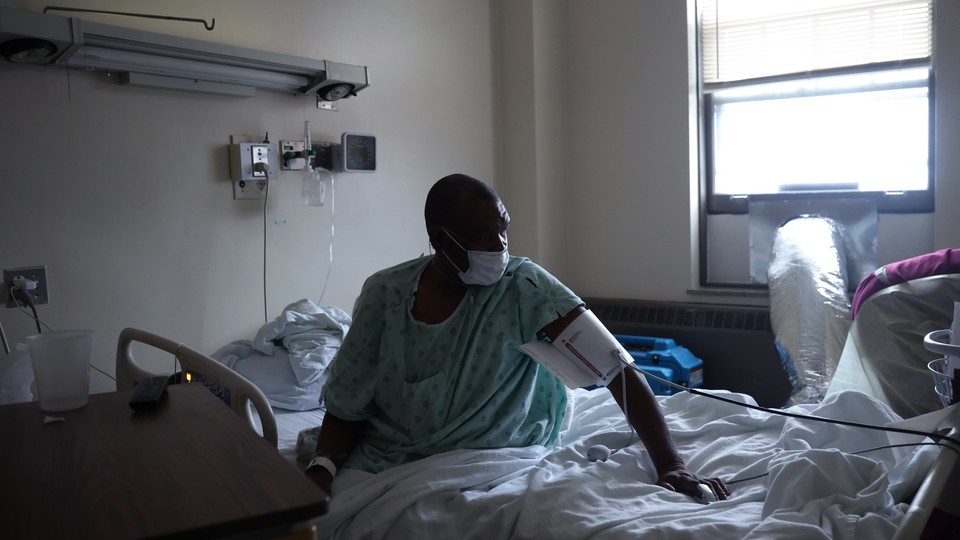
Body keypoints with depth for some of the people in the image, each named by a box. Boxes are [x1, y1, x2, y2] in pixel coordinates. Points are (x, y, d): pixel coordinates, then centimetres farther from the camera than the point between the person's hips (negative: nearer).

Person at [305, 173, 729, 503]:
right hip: (384, 460, 2)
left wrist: (670, 463, -30)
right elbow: (346, 404, 0)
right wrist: (322, 466, -18)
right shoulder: (384, 293, -8)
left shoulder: (524, 287, -15)